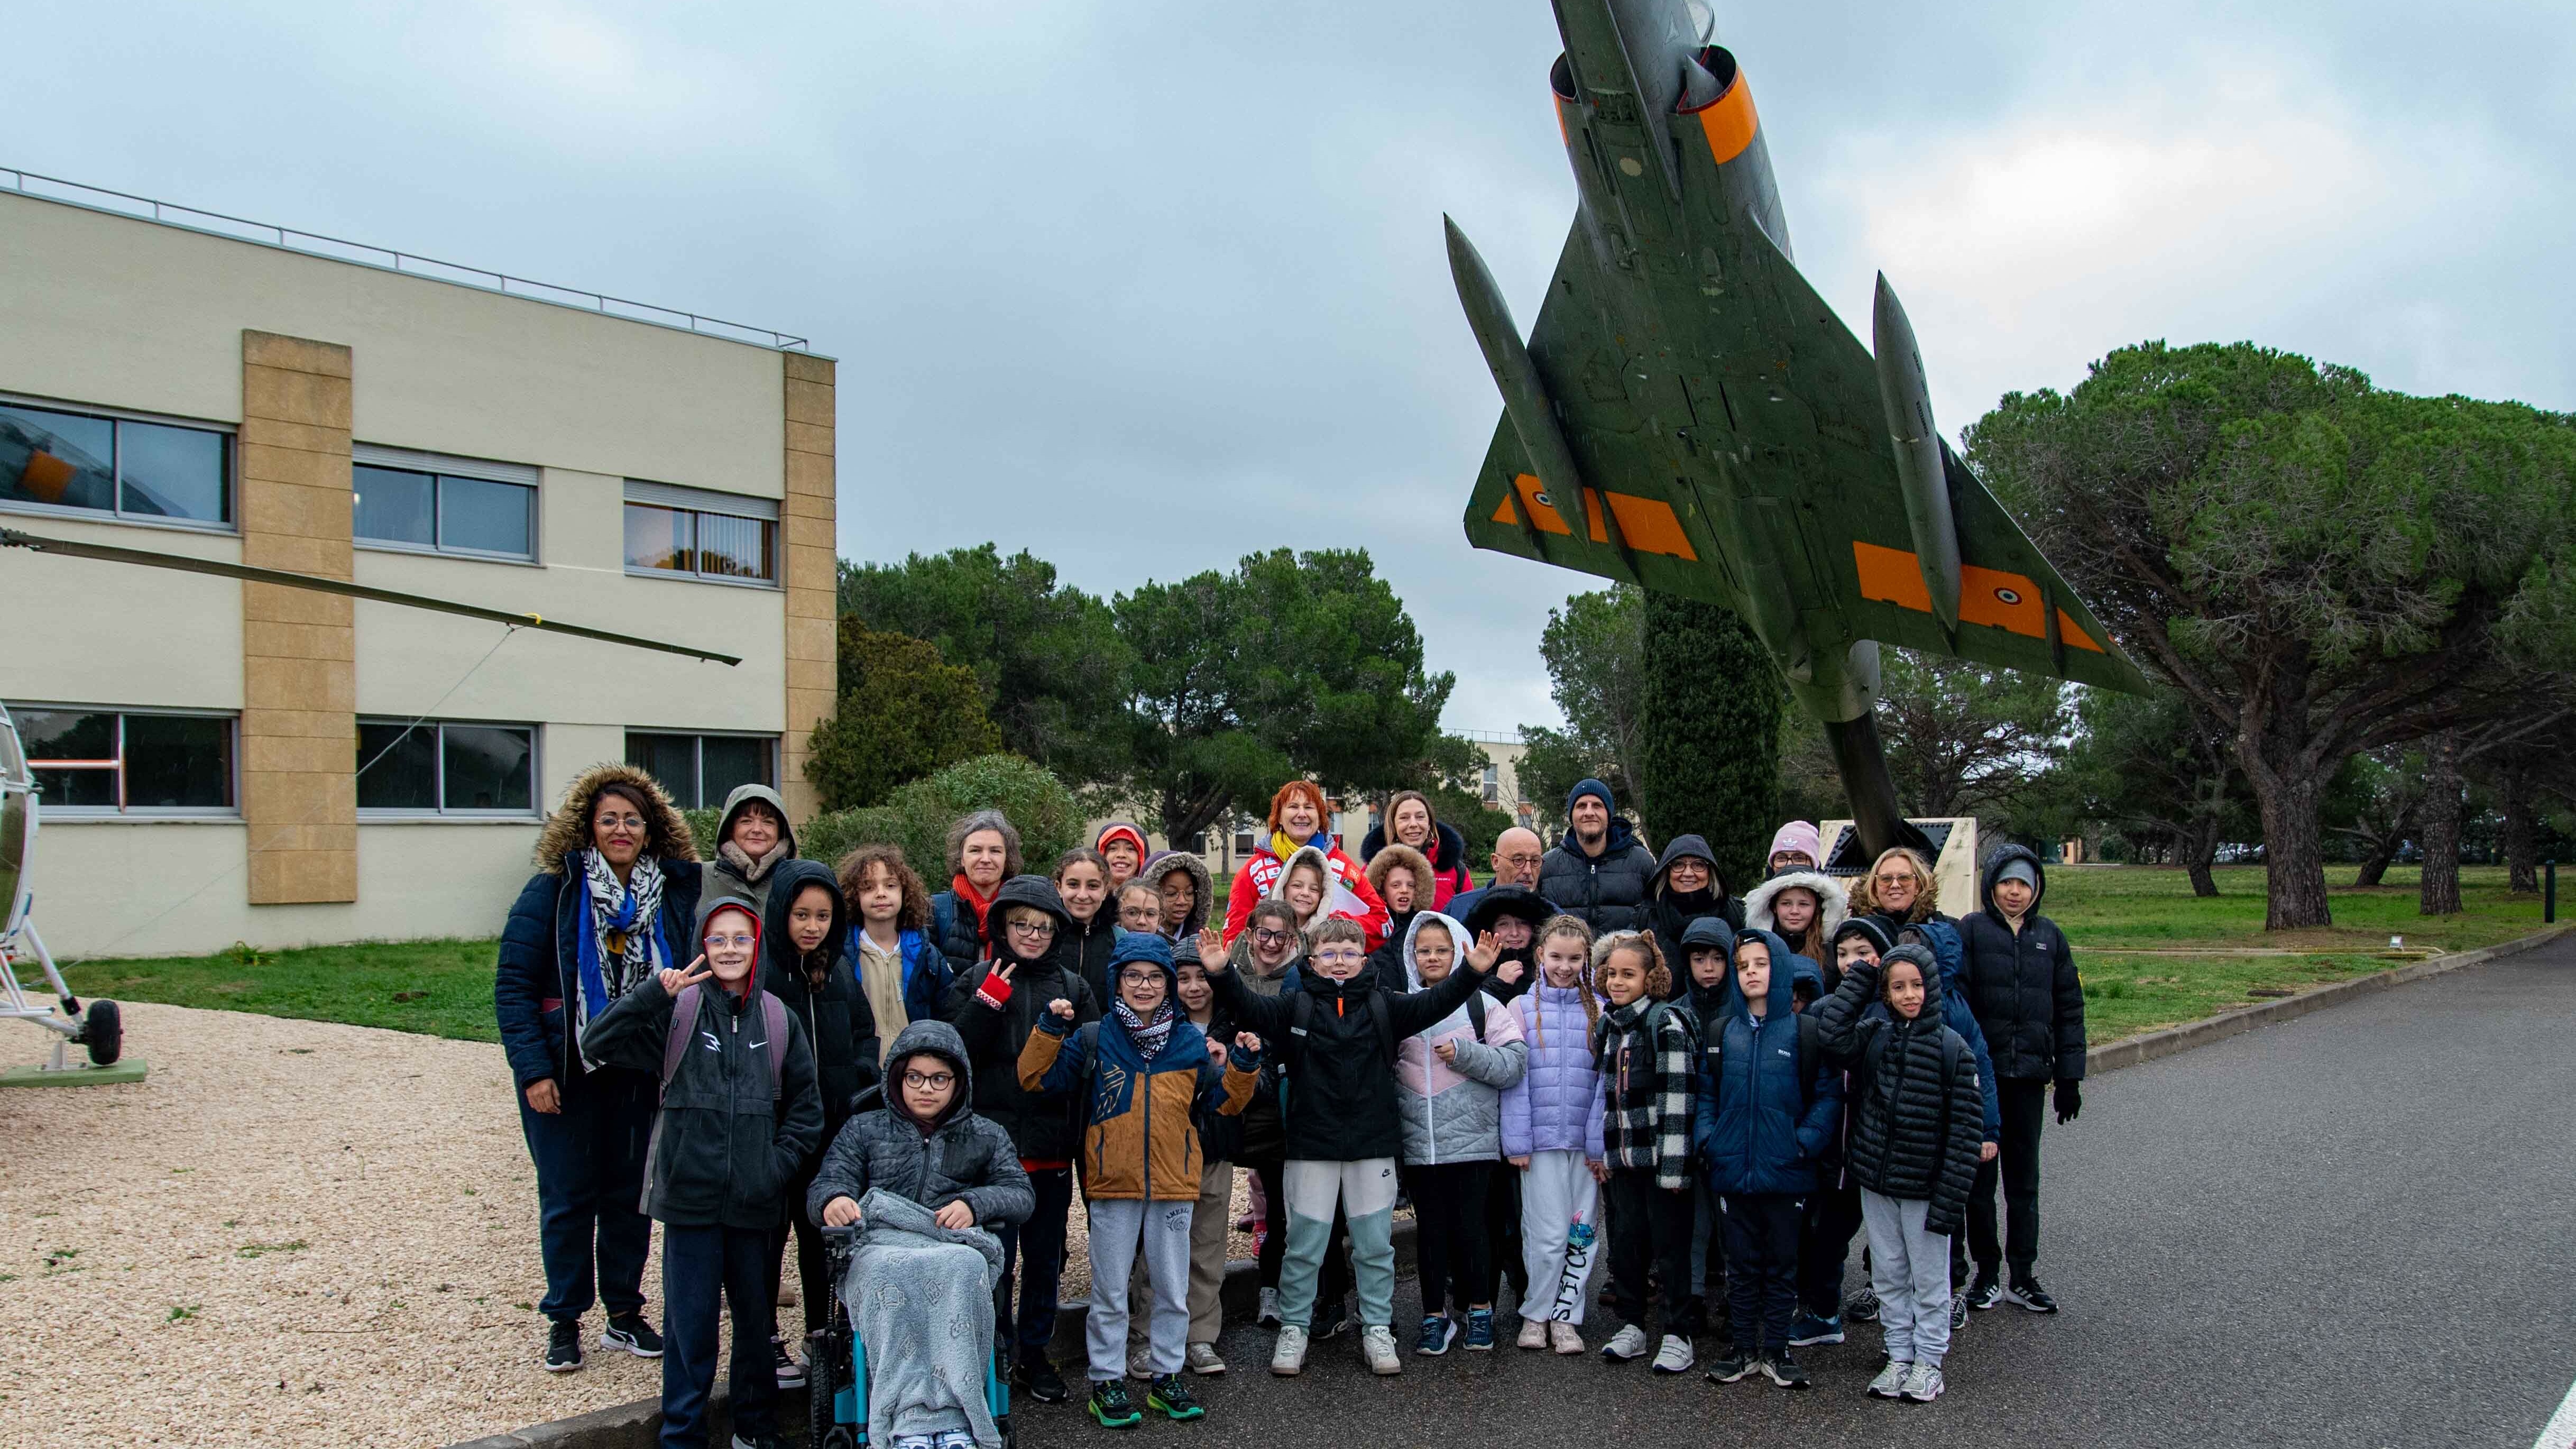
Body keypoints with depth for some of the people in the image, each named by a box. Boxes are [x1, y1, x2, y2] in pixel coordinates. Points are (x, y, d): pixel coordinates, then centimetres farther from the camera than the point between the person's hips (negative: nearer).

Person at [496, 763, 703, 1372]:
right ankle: (563, 1322, 19)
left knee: (631, 1193, 11)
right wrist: (533, 1070, -15)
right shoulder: (553, 891, -7)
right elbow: (512, 985, -8)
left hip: (638, 1072, 3)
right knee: (568, 1196, 5)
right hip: (565, 1071, -2)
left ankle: (625, 1315, 24)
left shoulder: (675, 893, 0)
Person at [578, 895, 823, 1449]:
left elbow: (806, 1111, 10)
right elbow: (597, 1044, -11)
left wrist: (778, 1166, -3)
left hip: (754, 1201, 2)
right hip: (690, 1196, -2)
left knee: (755, 1318, 13)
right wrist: (654, 992, -20)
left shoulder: (779, 1021, 4)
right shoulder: (676, 1012, -1)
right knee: (690, 1320, 3)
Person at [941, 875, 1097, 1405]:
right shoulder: (976, 982, 1)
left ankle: (1034, 1355, 28)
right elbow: (953, 1052, -11)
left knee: (1045, 1257, 13)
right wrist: (988, 1002, -19)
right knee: (995, 1259, 1)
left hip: (1052, 1147, 3)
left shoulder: (1072, 985, 7)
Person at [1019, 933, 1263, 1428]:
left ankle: (1167, 1377, 25)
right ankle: (1107, 1382, 19)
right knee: (1110, 1293, 7)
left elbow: (1226, 1101, 10)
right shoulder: (1093, 1039, -2)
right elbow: (1035, 1078, -4)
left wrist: (1243, 1065, -6)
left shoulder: (1191, 1043, 5)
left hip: (1174, 1185, 2)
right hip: (1112, 1184, -2)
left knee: (1174, 1291, 12)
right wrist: (1050, 1030, -16)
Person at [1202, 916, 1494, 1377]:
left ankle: (1377, 1329, 22)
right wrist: (1222, 975, -29)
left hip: (1373, 1145, 1)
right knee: (1304, 1244, 6)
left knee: (1375, 1243, 9)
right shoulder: (1298, 1006, 0)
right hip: (1311, 1146, -1)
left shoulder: (1383, 1006, 4)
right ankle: (1293, 1329, 20)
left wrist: (1471, 972, -19)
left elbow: (1431, 1005, -5)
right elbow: (1253, 1009, -12)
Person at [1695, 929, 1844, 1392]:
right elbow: (1705, 1091, 11)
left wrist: (1806, 1141, -15)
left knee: (1782, 1264, 10)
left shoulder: (1805, 1033, -4)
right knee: (1742, 1265, 12)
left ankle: (1776, 1350, 21)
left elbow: (1829, 1094, -4)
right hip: (1732, 1171, 2)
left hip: (1786, 1174, -2)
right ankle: (1745, 1348, 23)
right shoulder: (1722, 1033, 5)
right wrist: (1707, 1137, -2)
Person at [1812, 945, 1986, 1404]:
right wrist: (1858, 980, -13)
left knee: (1929, 1277, 9)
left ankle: (1929, 1361, 23)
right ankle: (1899, 1357, 27)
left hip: (1925, 1188, -4)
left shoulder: (1952, 1048, -10)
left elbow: (1964, 1131, -10)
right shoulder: (1873, 1036, 1)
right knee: (1888, 1275, 13)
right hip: (1876, 1183, 4)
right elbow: (1830, 1031, -19)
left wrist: (1949, 1198, -14)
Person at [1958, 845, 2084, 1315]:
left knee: (2024, 1176, 10)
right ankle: (1986, 1271, 17)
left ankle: (2023, 1276, 19)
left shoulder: (2050, 937, 7)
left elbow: (2069, 1009, 10)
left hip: (2029, 1074, 3)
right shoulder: (1971, 931, -4)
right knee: (1980, 1174, 5)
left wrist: (2069, 1078, 6)